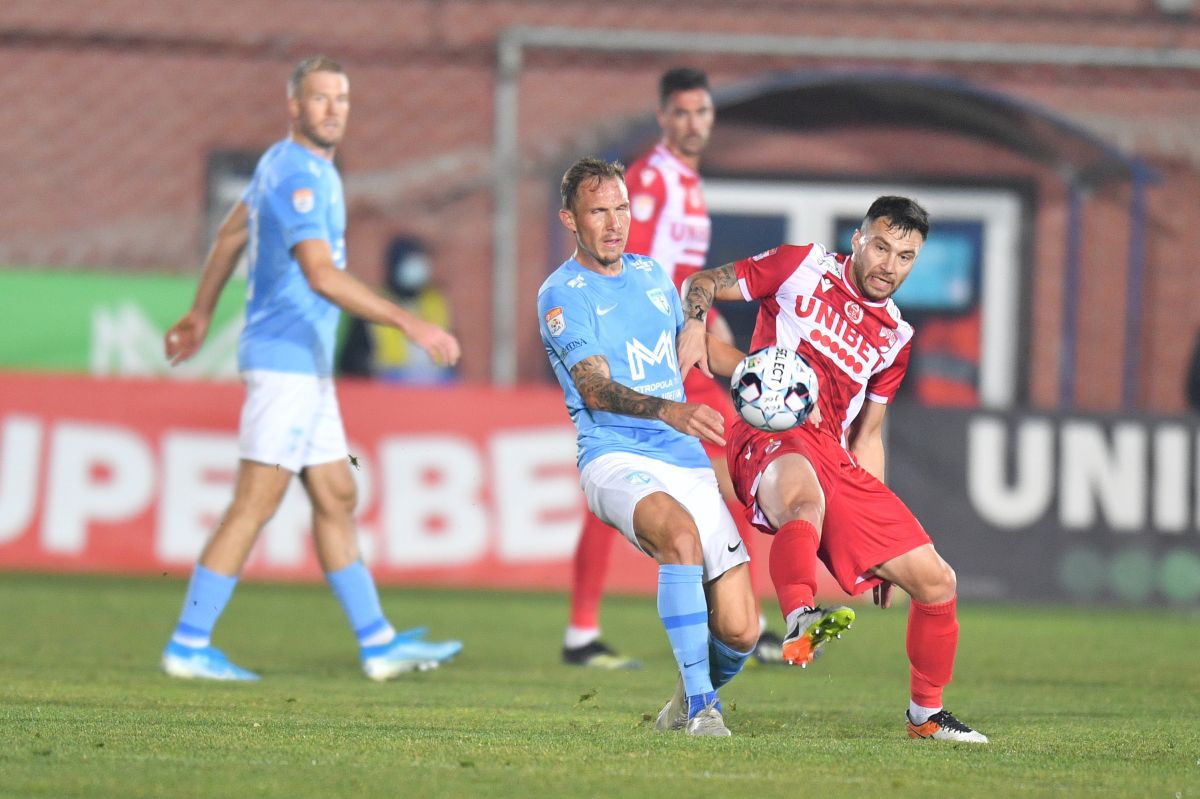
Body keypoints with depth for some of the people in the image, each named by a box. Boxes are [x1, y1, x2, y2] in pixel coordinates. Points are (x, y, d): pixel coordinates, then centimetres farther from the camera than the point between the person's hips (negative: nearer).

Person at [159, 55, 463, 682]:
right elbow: (321, 274, -29)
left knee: (336, 500, 11)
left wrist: (201, 314, 35)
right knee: (255, 506, -8)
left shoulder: (293, 164, 14)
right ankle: (188, 646, -4)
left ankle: (379, 644, 15)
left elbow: (231, 235, 25)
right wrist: (410, 324, -32)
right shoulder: (295, 174, -18)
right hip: (285, 363, -10)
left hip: (307, 366, 10)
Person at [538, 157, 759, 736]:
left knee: (738, 631, -7)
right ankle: (699, 706, -32)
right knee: (681, 533, -39)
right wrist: (669, 411, -35)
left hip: (689, 463, 6)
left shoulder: (651, 274, 17)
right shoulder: (562, 295, -3)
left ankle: (693, 700, 26)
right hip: (616, 459, -6)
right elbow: (595, 388, -17)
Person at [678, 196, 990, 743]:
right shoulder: (802, 268, 8)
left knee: (935, 581, 1)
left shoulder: (894, 338, 21)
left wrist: (881, 536, 21)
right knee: (804, 493, -44)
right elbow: (703, 284, 11)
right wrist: (693, 328, -12)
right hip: (771, 439, -6)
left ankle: (926, 713, 21)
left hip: (837, 459, 6)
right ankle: (800, 622, -66)